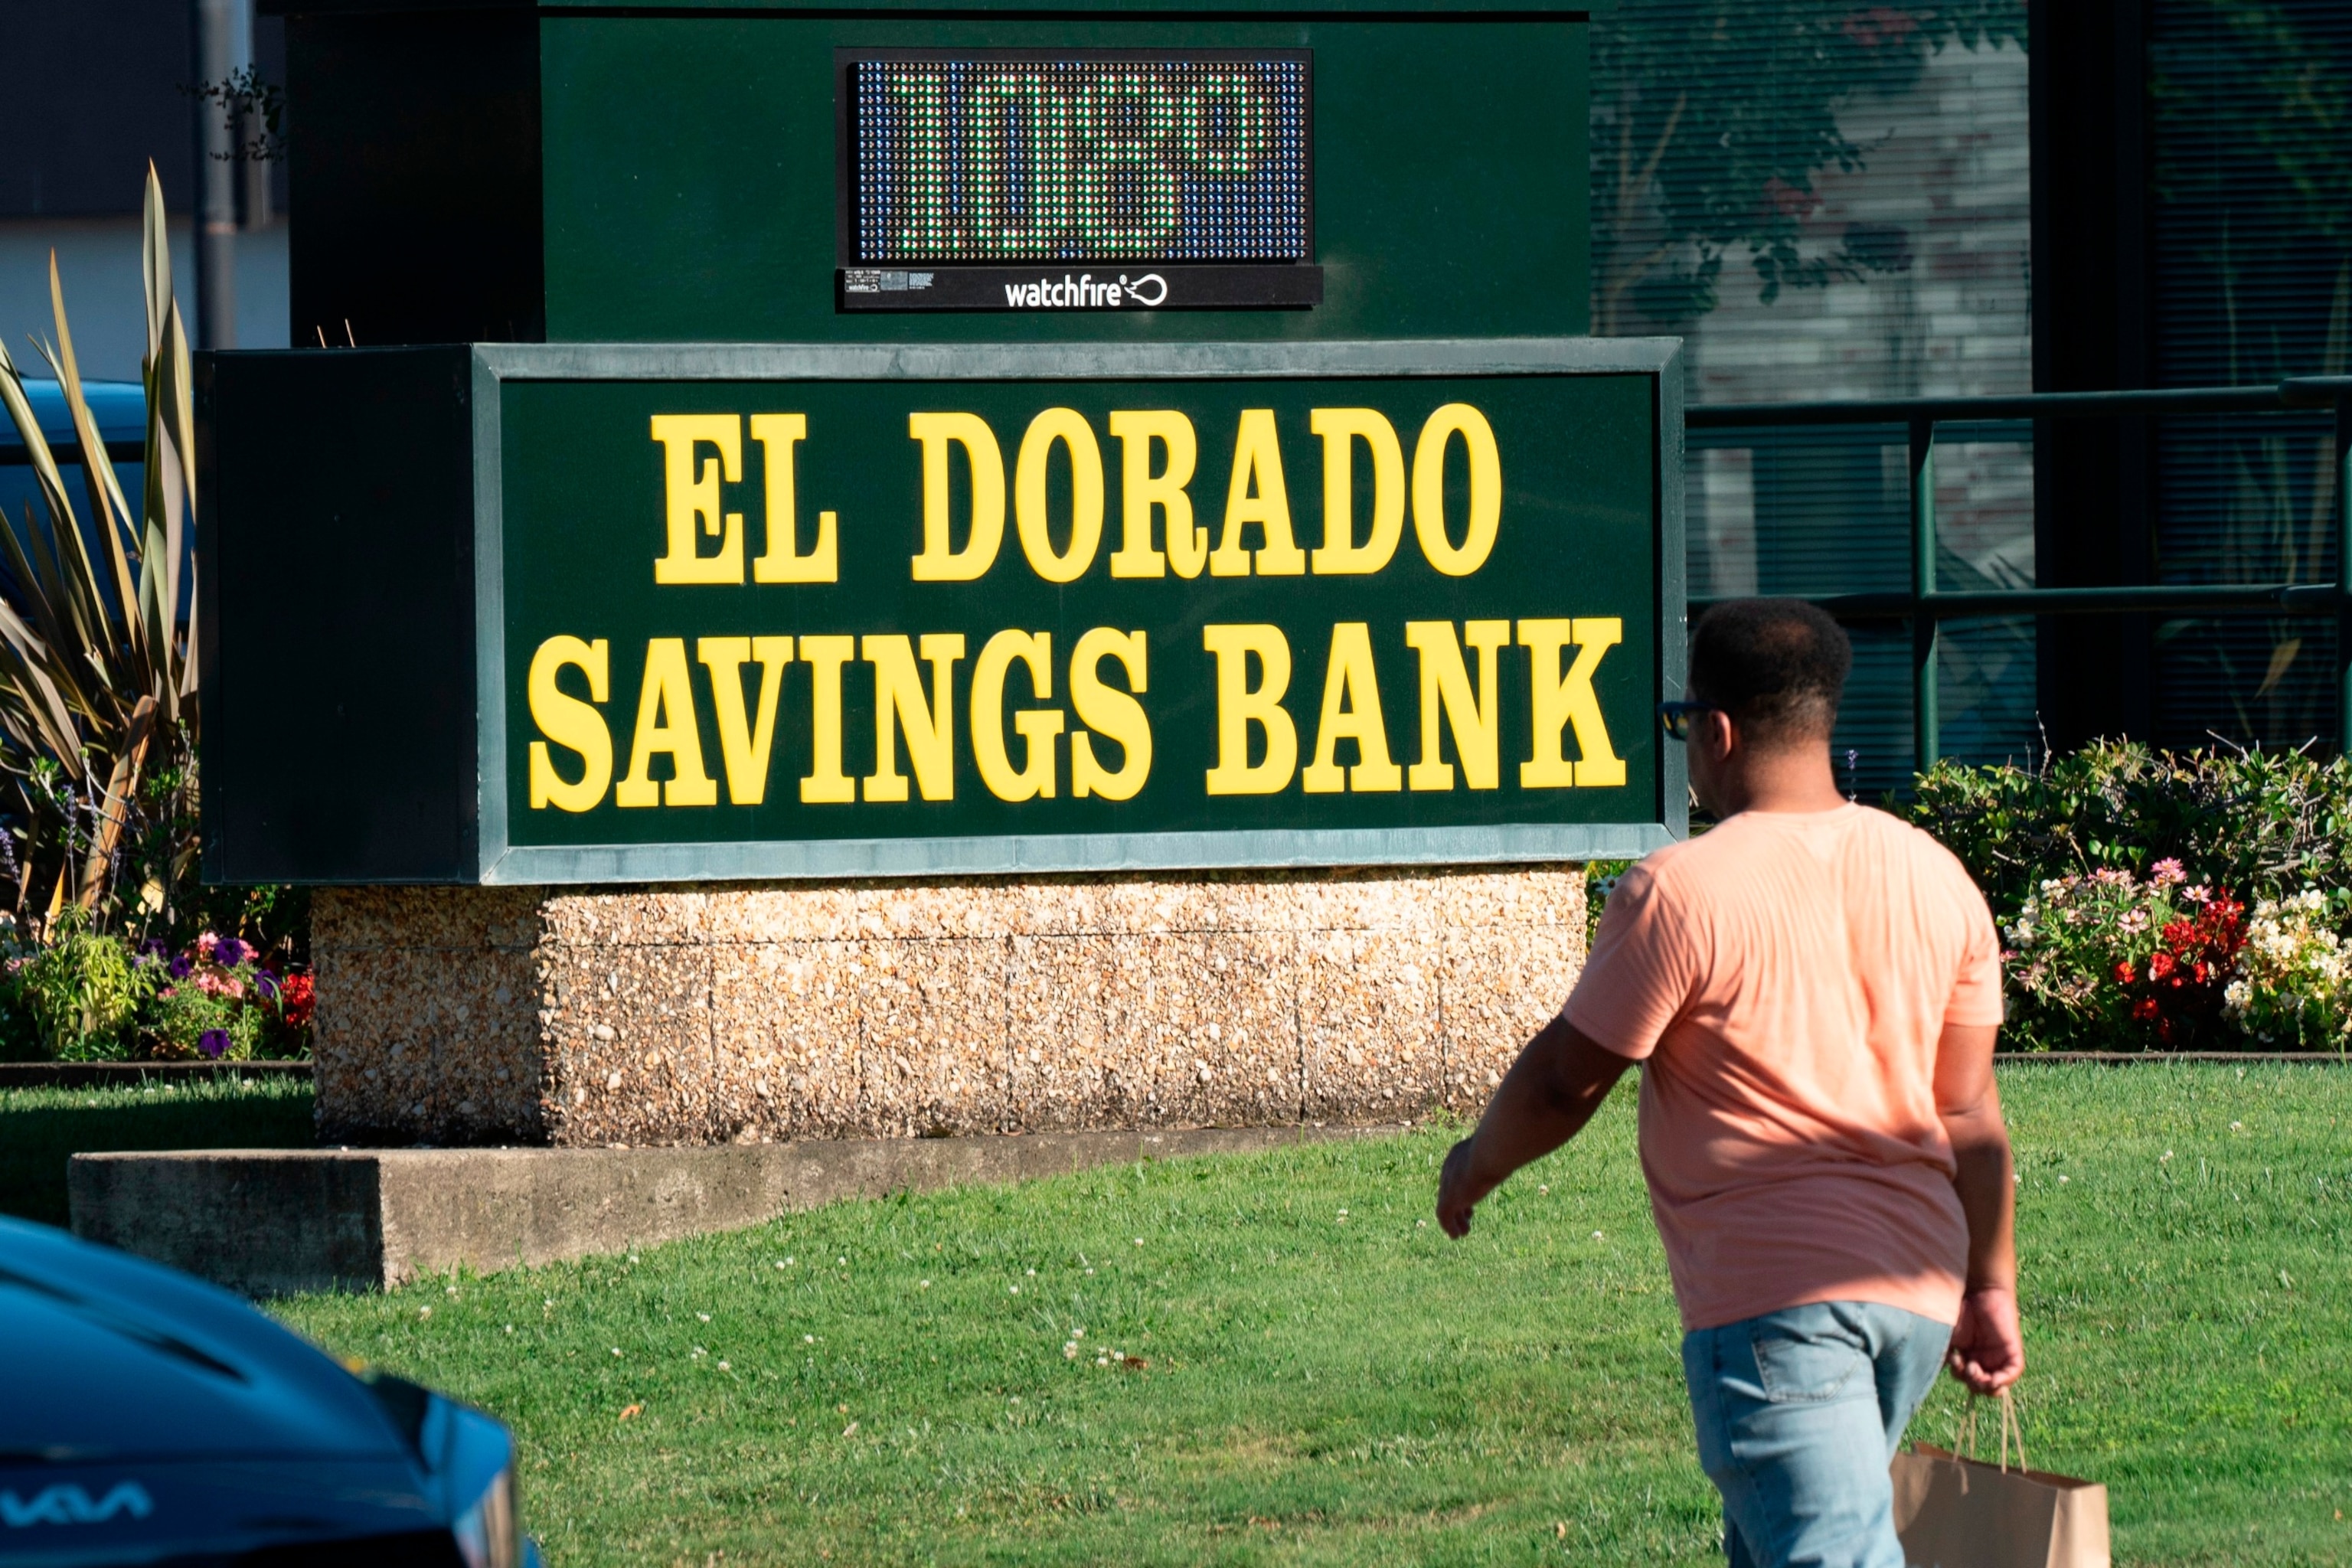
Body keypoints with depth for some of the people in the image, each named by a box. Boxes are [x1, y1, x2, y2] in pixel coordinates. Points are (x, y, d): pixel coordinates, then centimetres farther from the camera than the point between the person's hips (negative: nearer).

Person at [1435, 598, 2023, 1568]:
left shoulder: (1679, 894, -11)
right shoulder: (1934, 878, 9)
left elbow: (1566, 1079, -3)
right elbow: (1969, 1111, 13)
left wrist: (1476, 1165, 16)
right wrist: (1991, 1287, 20)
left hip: (1771, 1299, -8)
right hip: (1920, 1290, 8)